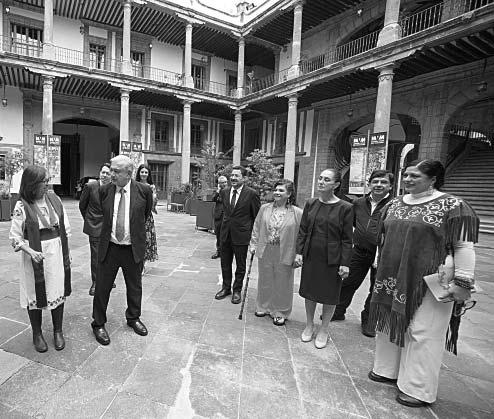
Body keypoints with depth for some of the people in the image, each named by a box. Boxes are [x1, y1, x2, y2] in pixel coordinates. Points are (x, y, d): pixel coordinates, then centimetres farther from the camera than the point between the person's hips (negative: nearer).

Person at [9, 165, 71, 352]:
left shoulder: (54, 199, 0)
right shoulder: (22, 206, -11)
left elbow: (65, 228, 7)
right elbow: (15, 237, -7)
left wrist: (67, 251, 7)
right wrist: (31, 251, -23)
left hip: (57, 253, 3)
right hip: (35, 256, -3)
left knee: (58, 291, 12)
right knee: (36, 294, 10)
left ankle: (58, 331, 30)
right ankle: (37, 334, 31)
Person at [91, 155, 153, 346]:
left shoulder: (144, 191, -8)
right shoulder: (104, 190, -2)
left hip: (134, 248, -1)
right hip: (109, 247, 1)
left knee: (134, 286, 14)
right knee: (102, 286, 8)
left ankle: (133, 318, 37)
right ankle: (98, 324, 28)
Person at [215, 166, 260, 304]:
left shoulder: (251, 194, -12)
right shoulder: (224, 192, 4)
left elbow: (257, 216, -7)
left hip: (241, 235, -5)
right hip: (225, 234, 5)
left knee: (240, 265, 11)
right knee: (225, 263, 16)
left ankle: (237, 290, 29)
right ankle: (226, 288, 35)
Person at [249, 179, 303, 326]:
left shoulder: (297, 213, -10)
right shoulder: (264, 208, 1)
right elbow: (256, 228, 10)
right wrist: (253, 245, 8)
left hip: (285, 254, -3)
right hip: (265, 251, 3)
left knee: (282, 283, 11)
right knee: (265, 280, 18)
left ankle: (280, 312, 30)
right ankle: (264, 306, 39)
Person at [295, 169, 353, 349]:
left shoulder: (345, 208, -10)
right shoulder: (310, 204, 2)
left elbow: (347, 239, -8)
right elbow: (302, 230, 5)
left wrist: (345, 263, -10)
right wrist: (299, 252, -1)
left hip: (332, 259, -3)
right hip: (310, 256, 4)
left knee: (329, 295, 11)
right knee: (309, 291, 15)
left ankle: (324, 330, 31)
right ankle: (309, 325, 35)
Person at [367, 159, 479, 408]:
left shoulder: (452, 206, -9)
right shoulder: (394, 204, 9)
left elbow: (464, 246, -10)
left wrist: (462, 282, -13)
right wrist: (380, 267, 19)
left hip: (430, 283, -6)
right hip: (392, 279, 7)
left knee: (422, 333, 4)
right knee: (388, 323, 16)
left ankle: (419, 390, 23)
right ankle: (387, 370, 37)